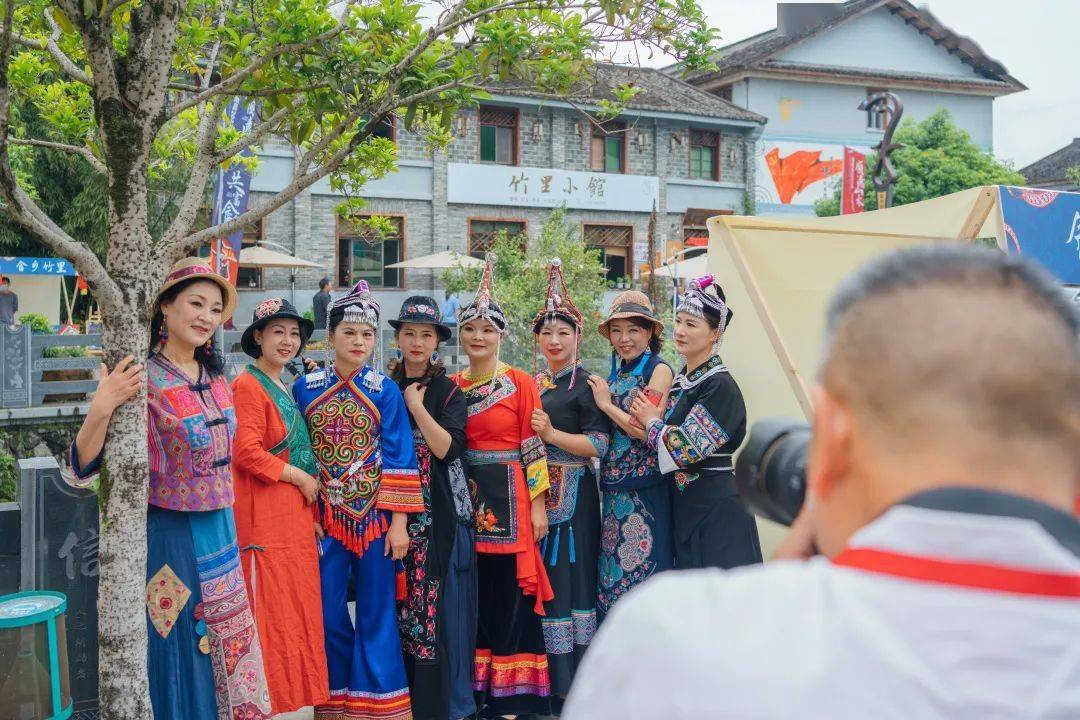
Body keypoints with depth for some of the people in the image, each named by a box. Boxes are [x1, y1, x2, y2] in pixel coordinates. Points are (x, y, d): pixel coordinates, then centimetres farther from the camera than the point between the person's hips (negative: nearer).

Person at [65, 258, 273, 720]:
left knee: (226, 652, 15)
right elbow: (83, 470, -19)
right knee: (180, 653, 5)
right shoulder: (143, 381, -15)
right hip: (171, 536, -6)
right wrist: (100, 410, -34)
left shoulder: (216, 379, 5)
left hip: (220, 533, 6)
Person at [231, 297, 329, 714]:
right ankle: (268, 699, 5)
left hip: (295, 515, 9)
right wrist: (300, 477, -11)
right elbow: (246, 452, -18)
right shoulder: (248, 386, -10)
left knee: (298, 608, 11)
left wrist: (309, 513, 15)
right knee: (269, 612, -3)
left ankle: (295, 691, 20)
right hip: (264, 514, -8)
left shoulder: (286, 390, 17)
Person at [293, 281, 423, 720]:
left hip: (374, 514, -2)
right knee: (327, 613, 6)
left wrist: (399, 522, -9)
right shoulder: (305, 388, 4)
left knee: (376, 613, 4)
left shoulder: (385, 391, 0)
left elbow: (399, 457, -3)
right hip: (324, 515, 2)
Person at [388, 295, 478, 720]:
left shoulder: (448, 391, 1)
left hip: (439, 513, -3)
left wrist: (417, 407, -13)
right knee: (399, 603, 3)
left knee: (438, 603, -4)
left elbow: (447, 449, -12)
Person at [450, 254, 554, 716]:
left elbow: (534, 446, -5)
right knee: (471, 592, 8)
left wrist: (538, 504, -9)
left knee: (509, 591, -1)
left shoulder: (521, 383, -3)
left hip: (508, 496, -4)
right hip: (464, 496, 4)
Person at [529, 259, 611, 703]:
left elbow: (599, 444, -13)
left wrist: (552, 434, -21)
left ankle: (574, 684, 2)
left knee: (570, 575, -6)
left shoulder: (585, 384, -4)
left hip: (572, 495, -6)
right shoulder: (533, 384, 16)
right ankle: (548, 680, 17)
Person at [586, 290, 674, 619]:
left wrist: (606, 405, -8)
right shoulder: (615, 374, 14)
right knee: (613, 570, 10)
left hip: (645, 487, -7)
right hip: (615, 488, 7)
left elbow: (650, 431, -17)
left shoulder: (658, 370, -7)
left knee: (640, 567, -3)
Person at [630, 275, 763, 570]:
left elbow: (687, 447, -21)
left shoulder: (720, 386, -15)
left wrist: (652, 421, -7)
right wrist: (653, 419, -1)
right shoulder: (681, 379, 10)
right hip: (684, 504, 8)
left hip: (715, 508, -8)